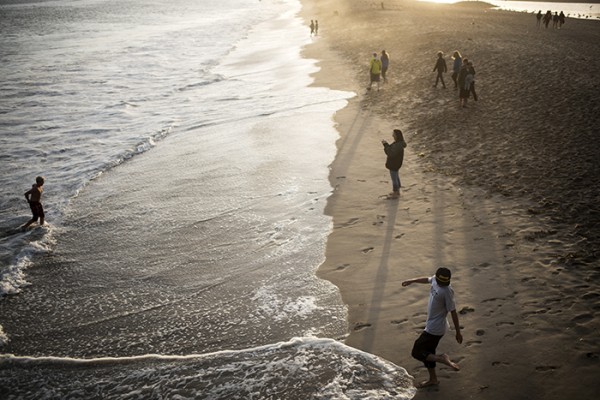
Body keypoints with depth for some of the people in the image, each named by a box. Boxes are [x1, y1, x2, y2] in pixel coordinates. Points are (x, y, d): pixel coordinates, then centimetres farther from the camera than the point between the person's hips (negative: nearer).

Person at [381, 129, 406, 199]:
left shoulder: (398, 145, -29)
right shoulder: (398, 143, 3)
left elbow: (391, 154, -32)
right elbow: (391, 150, 10)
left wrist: (385, 145, -28)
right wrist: (386, 144, -5)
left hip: (394, 165, -10)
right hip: (395, 163, 10)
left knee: (394, 179, 2)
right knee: (396, 177, 21)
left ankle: (395, 194, 14)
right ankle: (397, 191, 35)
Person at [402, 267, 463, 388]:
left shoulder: (447, 291, -25)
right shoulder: (435, 280, -4)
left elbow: (453, 312, -19)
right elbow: (427, 279, 21)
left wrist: (458, 332, -12)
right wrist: (411, 281, 35)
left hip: (435, 329, -9)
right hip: (431, 327, 9)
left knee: (417, 352, -4)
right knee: (427, 351, 23)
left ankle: (441, 359, -12)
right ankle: (433, 379, 39)